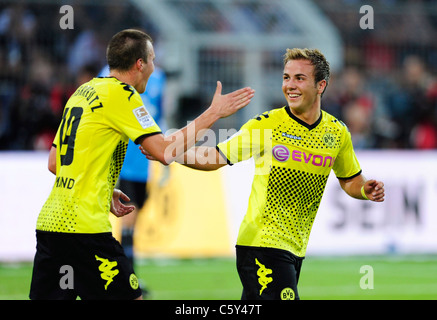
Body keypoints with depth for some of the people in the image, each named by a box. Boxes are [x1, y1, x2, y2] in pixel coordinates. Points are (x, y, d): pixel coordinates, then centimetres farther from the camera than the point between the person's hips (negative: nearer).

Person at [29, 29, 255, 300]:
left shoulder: (83, 92, 18)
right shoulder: (120, 94, -8)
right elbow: (164, 152, -15)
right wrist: (213, 114, -7)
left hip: (49, 221, 9)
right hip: (84, 226, -9)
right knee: (128, 297, -3)